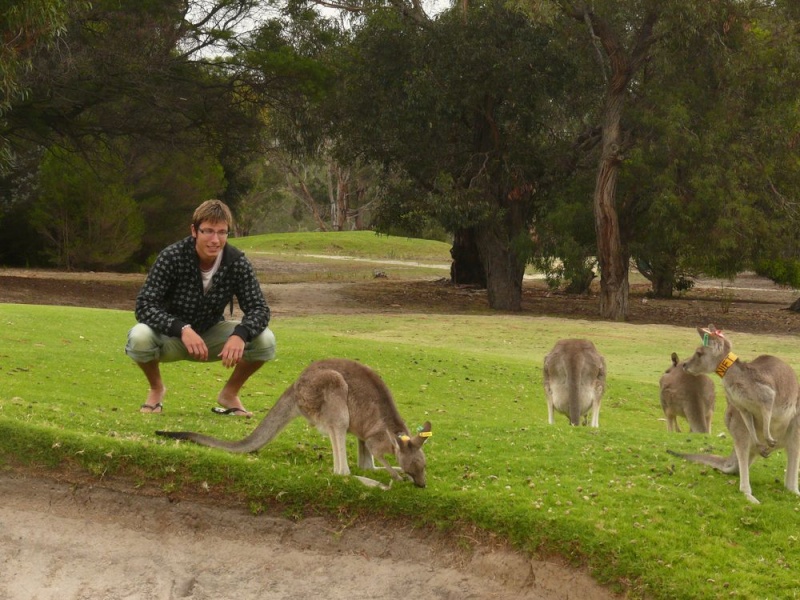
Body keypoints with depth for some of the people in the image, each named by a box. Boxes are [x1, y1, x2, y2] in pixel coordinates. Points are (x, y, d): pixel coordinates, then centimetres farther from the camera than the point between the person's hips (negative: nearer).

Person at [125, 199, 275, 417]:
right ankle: (156, 389, -1)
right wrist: (182, 329, -46)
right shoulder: (172, 257, -25)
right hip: (172, 336, -2)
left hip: (211, 335, 2)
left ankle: (230, 393, 6)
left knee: (265, 340, -23)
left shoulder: (237, 262, -17)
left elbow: (258, 309, -18)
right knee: (140, 337, -35)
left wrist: (240, 334, -41)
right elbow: (144, 305, -30)